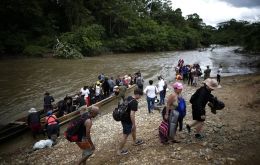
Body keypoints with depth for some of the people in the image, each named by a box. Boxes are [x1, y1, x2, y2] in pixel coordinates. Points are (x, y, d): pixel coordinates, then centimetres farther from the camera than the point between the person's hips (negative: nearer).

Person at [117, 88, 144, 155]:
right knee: (125, 135, 5)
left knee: (134, 128, 29)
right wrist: (134, 124, -17)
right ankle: (120, 150, 19)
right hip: (127, 120, -10)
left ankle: (135, 141, 50)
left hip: (124, 118, 10)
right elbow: (132, 114, -30)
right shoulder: (134, 102, -26)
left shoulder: (129, 98, 2)